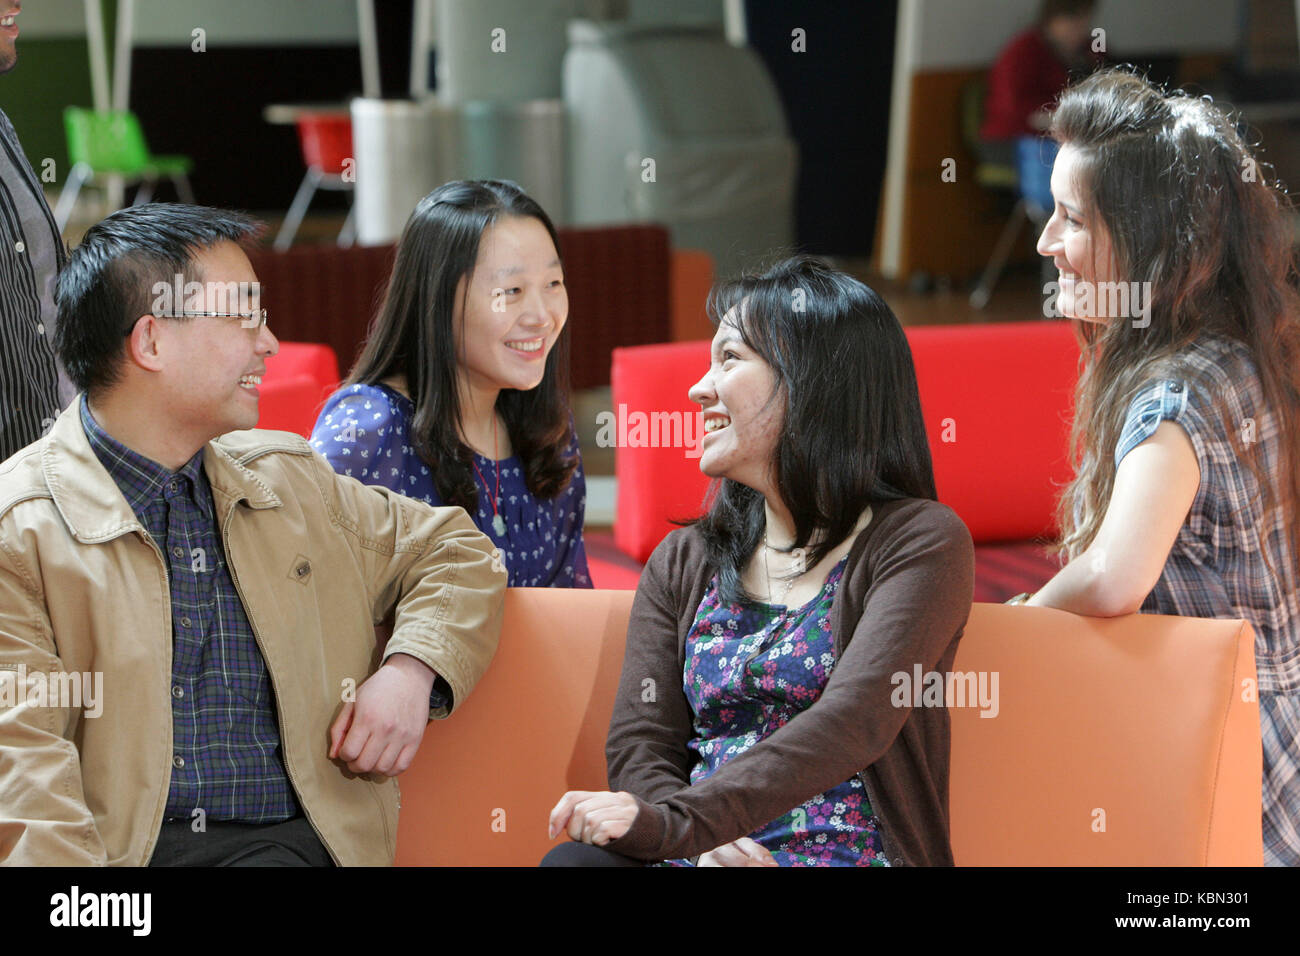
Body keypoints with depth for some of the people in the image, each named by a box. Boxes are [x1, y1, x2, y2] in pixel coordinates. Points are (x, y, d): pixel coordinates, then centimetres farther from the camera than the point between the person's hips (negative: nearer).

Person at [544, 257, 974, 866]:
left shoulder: (922, 540, 2)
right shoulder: (682, 564, 20)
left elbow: (853, 721, -14)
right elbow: (639, 745, 9)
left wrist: (677, 822, -26)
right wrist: (707, 847, -13)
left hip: (845, 851, -5)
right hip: (707, 851, 5)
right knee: (571, 862, -29)